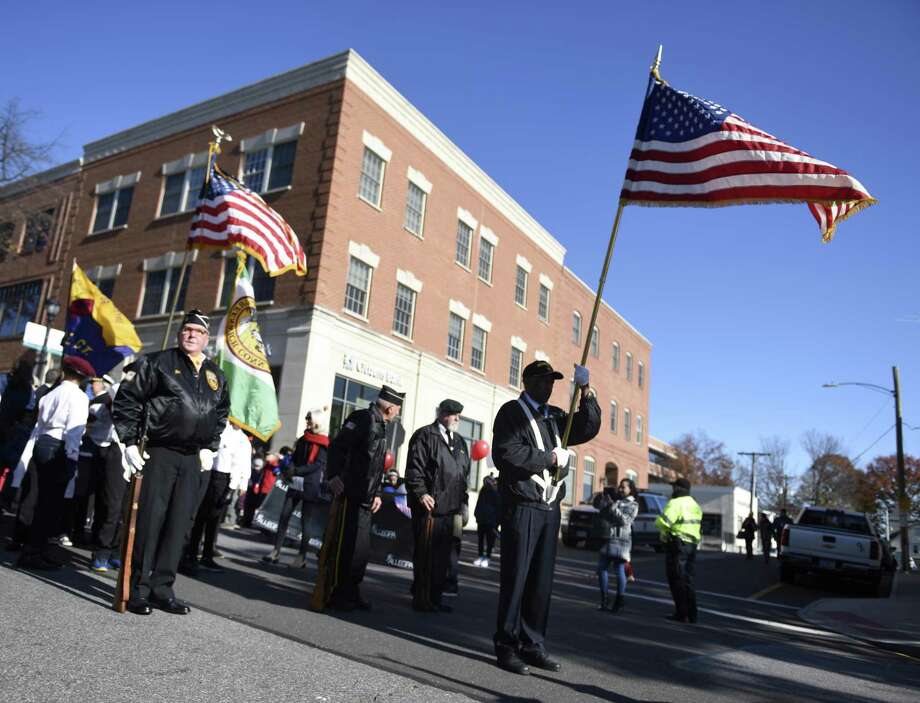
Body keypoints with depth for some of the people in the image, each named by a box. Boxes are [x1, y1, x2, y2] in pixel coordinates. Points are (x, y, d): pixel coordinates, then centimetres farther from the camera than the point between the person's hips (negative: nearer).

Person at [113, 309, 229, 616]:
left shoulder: (216, 376, 14)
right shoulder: (158, 362, 0)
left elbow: (221, 415, 23)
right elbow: (127, 399, -2)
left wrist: (209, 448, 14)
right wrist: (130, 442, -6)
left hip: (193, 459, 5)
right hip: (159, 453, -4)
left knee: (179, 525, 6)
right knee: (150, 521, -3)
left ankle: (162, 588, 16)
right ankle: (139, 588, 8)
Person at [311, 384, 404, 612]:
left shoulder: (379, 426, 19)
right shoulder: (363, 418, -10)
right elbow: (338, 446, -19)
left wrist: (376, 493, 14)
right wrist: (334, 476, -25)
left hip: (365, 500, 9)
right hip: (350, 496, -9)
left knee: (361, 548, 13)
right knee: (344, 546, -4)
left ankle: (351, 593, 24)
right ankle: (333, 595, 7)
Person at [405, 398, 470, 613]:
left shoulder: (459, 442, 20)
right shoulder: (425, 436, -2)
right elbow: (414, 467, -9)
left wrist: (463, 501, 16)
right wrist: (421, 493, -18)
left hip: (450, 508, 7)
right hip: (429, 506, -7)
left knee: (443, 556, 10)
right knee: (425, 555, -1)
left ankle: (435, 598, 20)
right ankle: (421, 599, 9)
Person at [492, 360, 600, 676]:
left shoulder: (555, 416, 19)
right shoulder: (512, 412, -2)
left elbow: (588, 429, 14)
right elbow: (505, 453, -14)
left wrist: (585, 390, 3)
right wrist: (549, 457, -10)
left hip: (550, 508, 6)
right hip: (522, 506, -6)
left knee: (542, 581, 8)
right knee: (515, 578, -1)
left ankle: (533, 646, 17)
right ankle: (506, 647, 8)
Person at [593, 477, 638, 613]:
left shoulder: (632, 505, 2)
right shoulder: (613, 499, 17)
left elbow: (624, 520, -12)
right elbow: (597, 505, 17)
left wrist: (612, 505, -15)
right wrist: (600, 497, -2)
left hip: (620, 540, -6)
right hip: (606, 538, 6)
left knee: (619, 569, -6)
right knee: (601, 568, 7)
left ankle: (619, 602, 1)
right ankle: (604, 600, 17)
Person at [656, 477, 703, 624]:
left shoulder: (675, 503, -14)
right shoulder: (695, 505, 15)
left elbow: (662, 522, -24)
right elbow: (696, 524, 15)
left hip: (677, 544, -8)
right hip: (692, 545, 8)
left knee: (677, 580, 0)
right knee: (688, 580, 14)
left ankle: (682, 613, 1)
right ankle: (692, 615, 17)